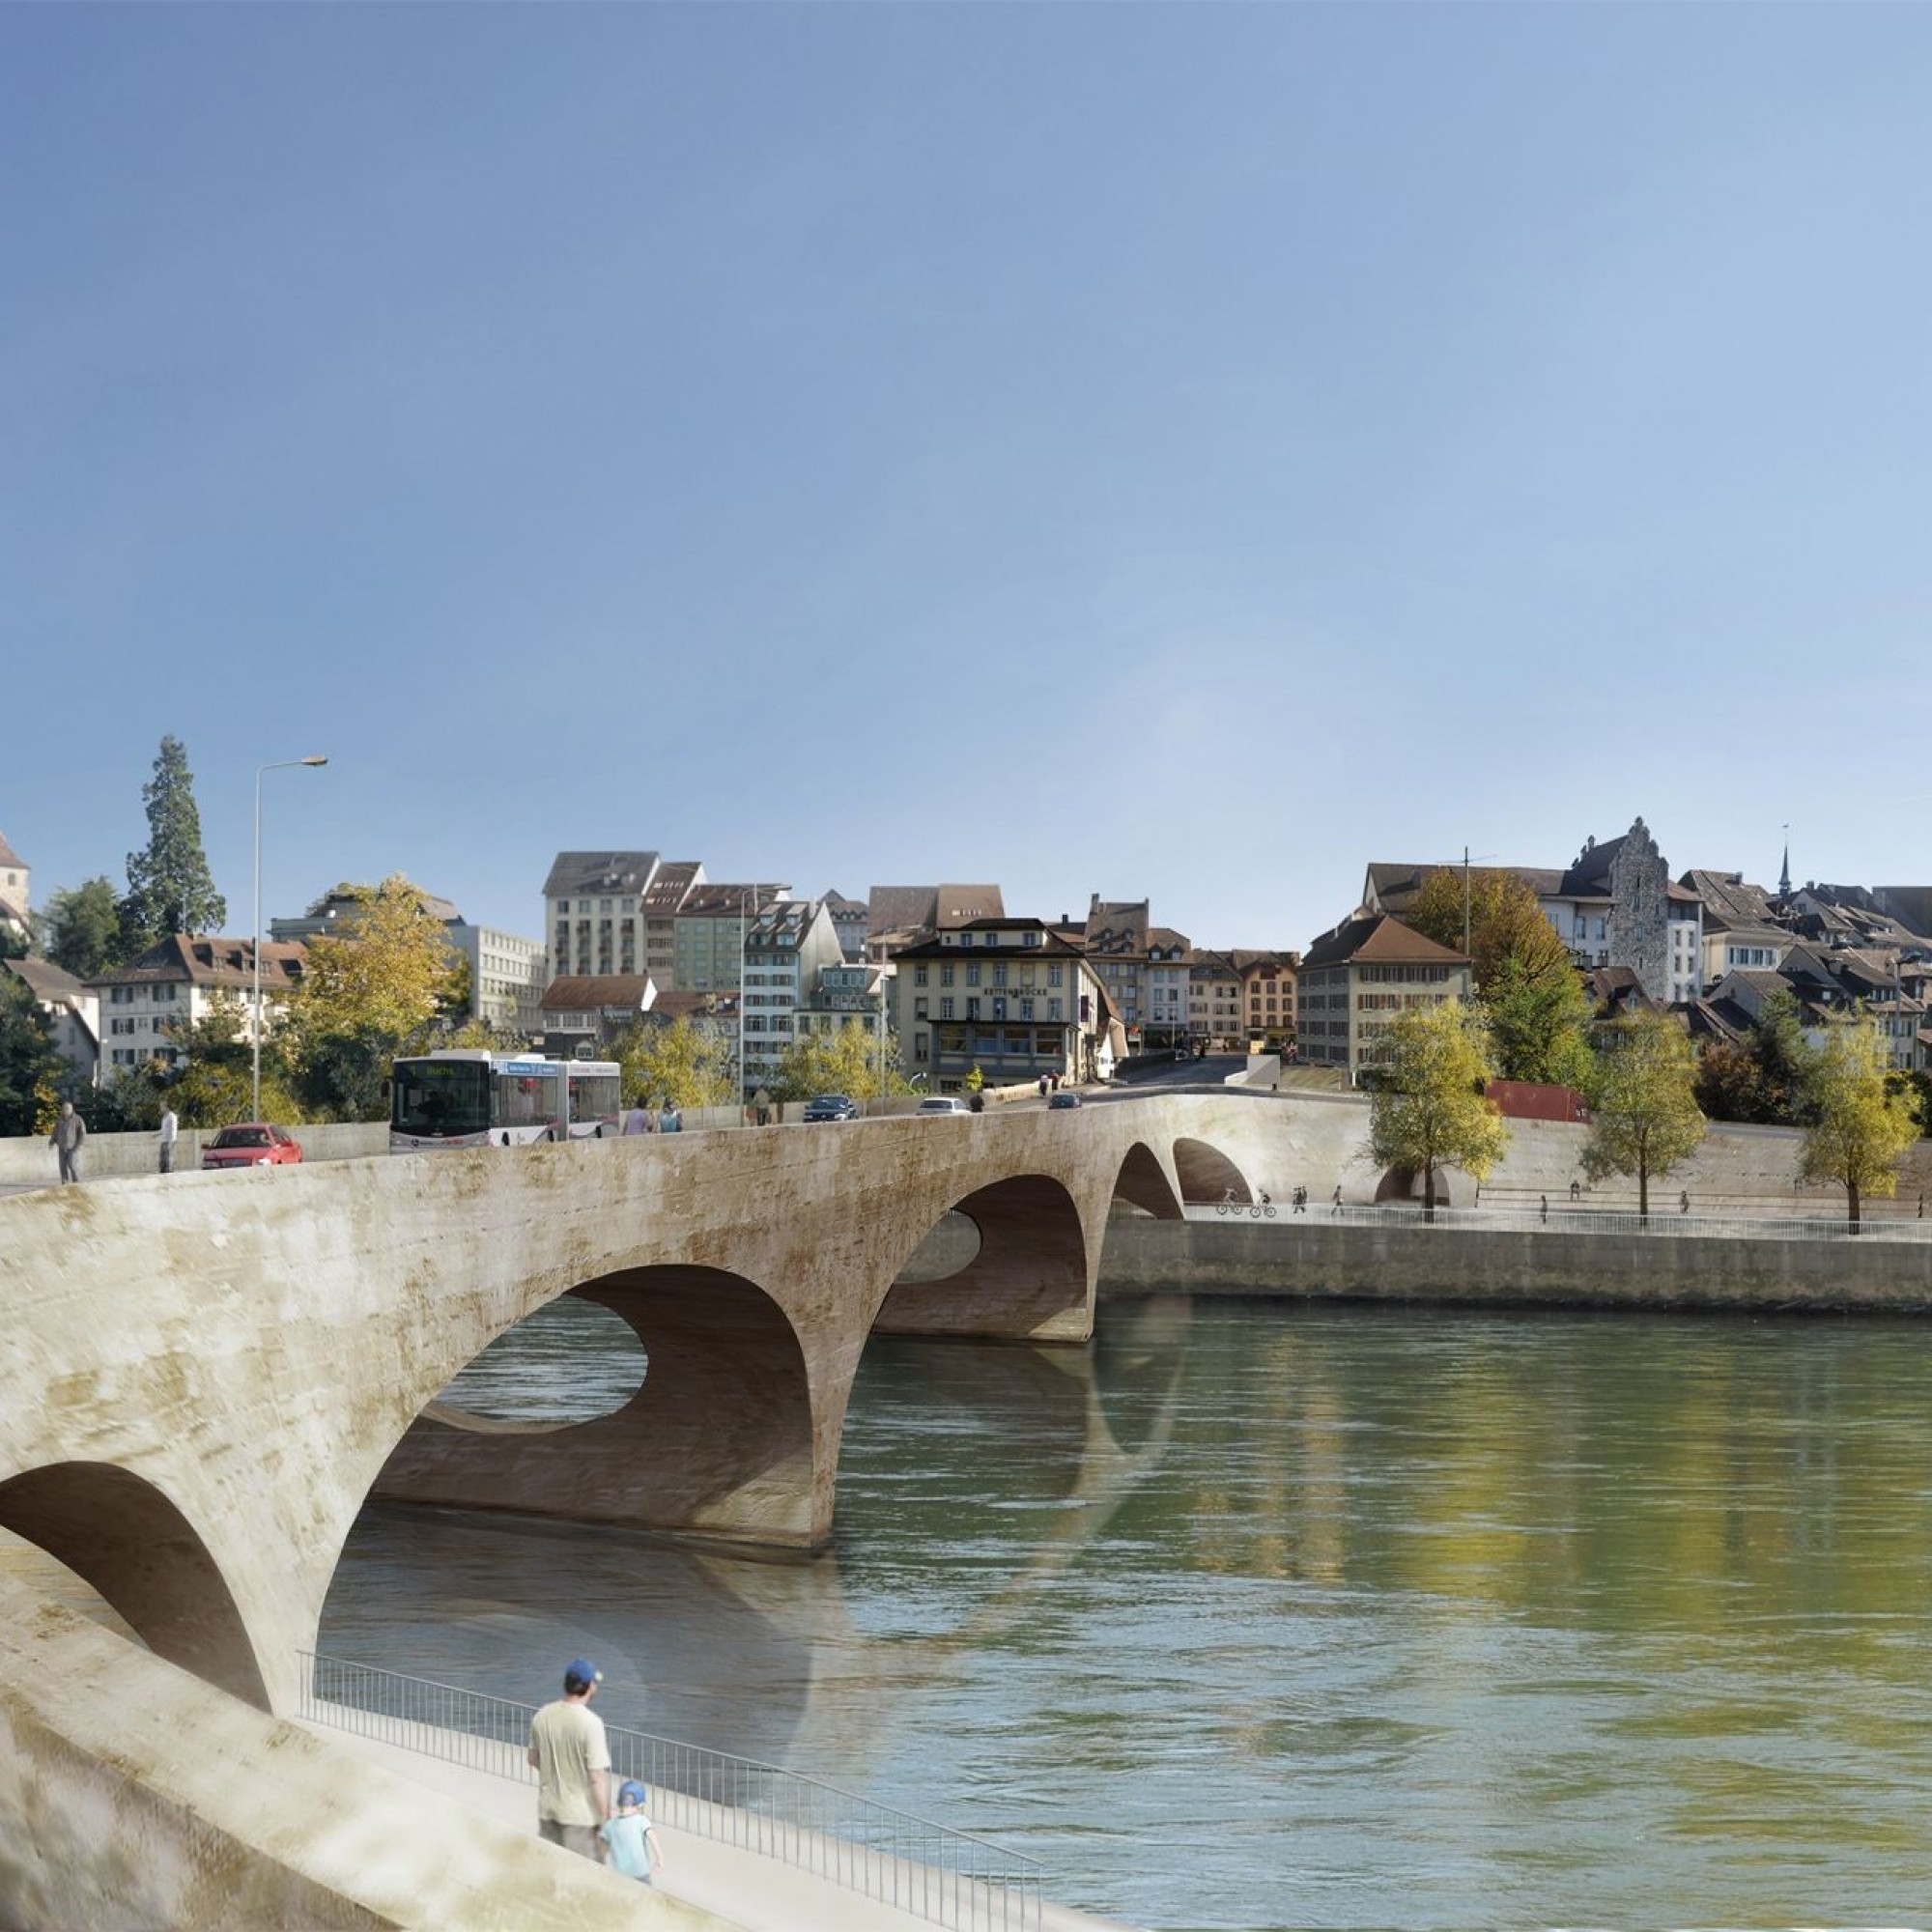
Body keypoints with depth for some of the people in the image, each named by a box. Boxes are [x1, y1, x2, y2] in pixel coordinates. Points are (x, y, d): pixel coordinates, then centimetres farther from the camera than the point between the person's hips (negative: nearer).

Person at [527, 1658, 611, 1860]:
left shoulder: (542, 1716, -3)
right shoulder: (591, 1723, -22)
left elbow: (533, 1759, 11)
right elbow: (597, 1777, -21)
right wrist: (605, 1819, -12)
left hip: (548, 1808, 6)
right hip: (581, 1813, -6)